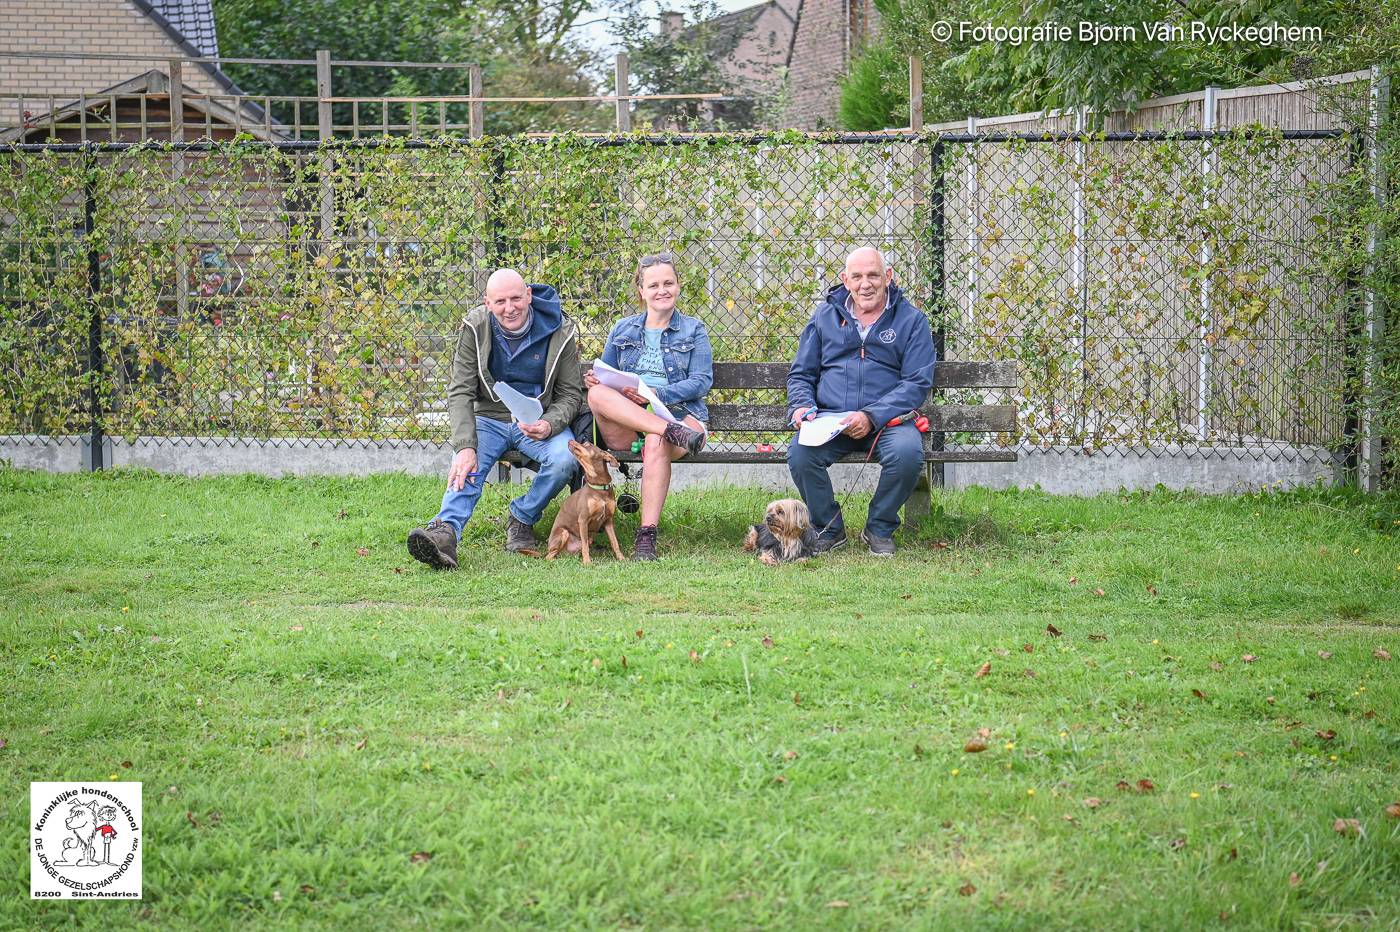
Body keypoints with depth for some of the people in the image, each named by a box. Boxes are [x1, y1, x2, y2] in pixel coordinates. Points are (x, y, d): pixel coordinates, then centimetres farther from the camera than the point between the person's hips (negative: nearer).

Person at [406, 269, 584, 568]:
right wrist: (465, 446, -26)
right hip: (490, 419, 0)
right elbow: (461, 391, -10)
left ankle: (521, 520, -10)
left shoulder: (560, 331, -8)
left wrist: (549, 425, -23)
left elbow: (570, 394, 0)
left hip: (539, 422, 0)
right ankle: (446, 531, -51)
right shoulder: (476, 327, -7)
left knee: (565, 458, -31)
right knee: (467, 465, -30)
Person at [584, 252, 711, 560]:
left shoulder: (693, 330, 14)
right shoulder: (623, 329, 22)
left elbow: (701, 381, 3)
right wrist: (593, 379, -7)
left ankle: (646, 536, -40)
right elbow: (606, 374, 19)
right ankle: (673, 431, -41)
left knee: (656, 443, -39)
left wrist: (657, 393, -13)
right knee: (597, 393, -31)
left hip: (677, 411, -2)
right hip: (625, 424, 2)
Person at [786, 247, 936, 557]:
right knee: (799, 453, -30)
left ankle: (880, 529, -6)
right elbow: (801, 373, 18)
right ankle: (828, 529, -3)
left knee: (907, 452, -34)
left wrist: (871, 416, -17)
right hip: (829, 420, 2)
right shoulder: (825, 316, 14)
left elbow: (917, 383, -3)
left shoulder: (911, 320, 5)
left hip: (887, 419, -2)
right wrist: (801, 405, -6)